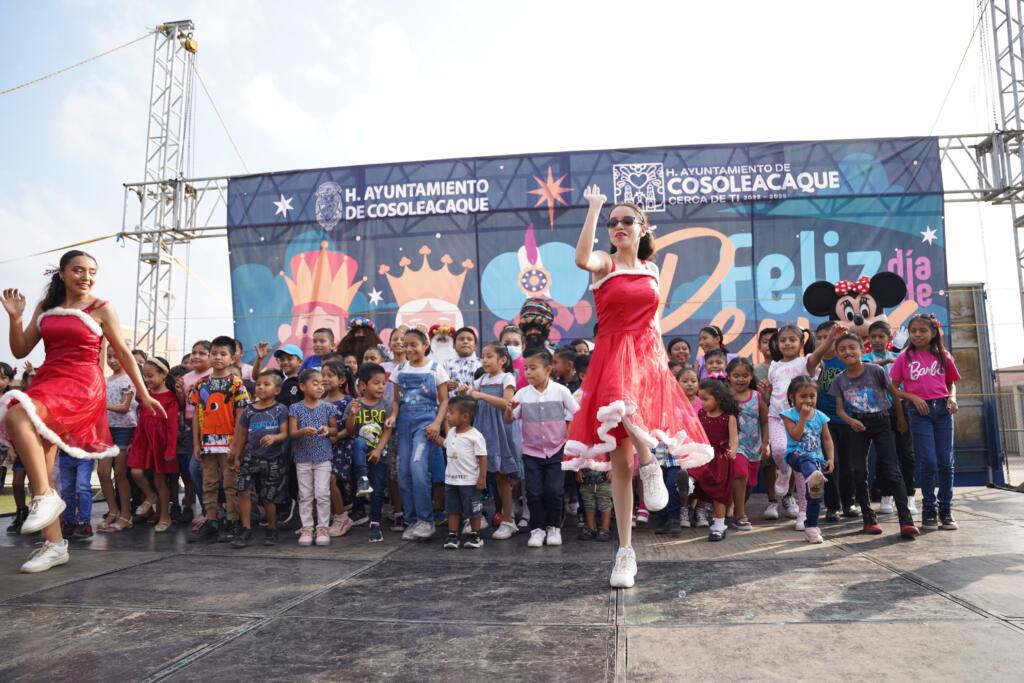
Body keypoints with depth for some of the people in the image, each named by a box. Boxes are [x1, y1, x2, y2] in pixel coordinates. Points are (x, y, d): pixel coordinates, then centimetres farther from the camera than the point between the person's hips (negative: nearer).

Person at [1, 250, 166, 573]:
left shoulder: (101, 309, 2)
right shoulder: (45, 308, 14)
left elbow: (123, 353, 6)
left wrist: (144, 394, 6)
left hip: (81, 385, -5)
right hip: (46, 382, 5)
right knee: (39, 467, -1)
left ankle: (45, 496, -20)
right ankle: (54, 544, 6)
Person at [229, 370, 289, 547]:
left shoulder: (280, 410, -5)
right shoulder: (248, 410, 4)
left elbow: (285, 434, -8)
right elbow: (242, 435, 11)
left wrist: (274, 438, -29)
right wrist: (236, 457, 11)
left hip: (273, 459, -2)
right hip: (251, 456, 2)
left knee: (268, 498, 5)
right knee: (244, 490, -12)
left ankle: (271, 530, 24)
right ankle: (246, 529, 0)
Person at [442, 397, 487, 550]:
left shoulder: (475, 436, -16)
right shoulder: (451, 432, 6)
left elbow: (482, 457, -14)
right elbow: (445, 445, 27)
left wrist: (482, 478, -16)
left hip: (469, 481, -6)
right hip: (451, 479, 7)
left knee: (472, 510, 6)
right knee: (452, 509, 11)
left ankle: (475, 535, 21)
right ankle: (452, 535, 18)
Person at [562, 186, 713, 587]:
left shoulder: (652, 270, 15)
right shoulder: (604, 264, 3)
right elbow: (581, 259, -22)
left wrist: (661, 360, 14)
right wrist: (594, 208, -17)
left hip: (647, 359, 2)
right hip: (611, 359, -2)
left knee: (624, 402, -39)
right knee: (620, 462, 0)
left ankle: (649, 464, -12)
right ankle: (625, 551, 11)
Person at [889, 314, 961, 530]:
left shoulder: (943, 356, 8)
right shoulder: (904, 358, 2)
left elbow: (952, 383, 15)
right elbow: (894, 388, 3)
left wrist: (952, 397, -5)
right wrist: (913, 398, -12)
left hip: (942, 409, 2)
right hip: (919, 411, -2)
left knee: (946, 462, 4)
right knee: (928, 461, -5)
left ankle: (946, 509, 16)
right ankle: (929, 508, 10)